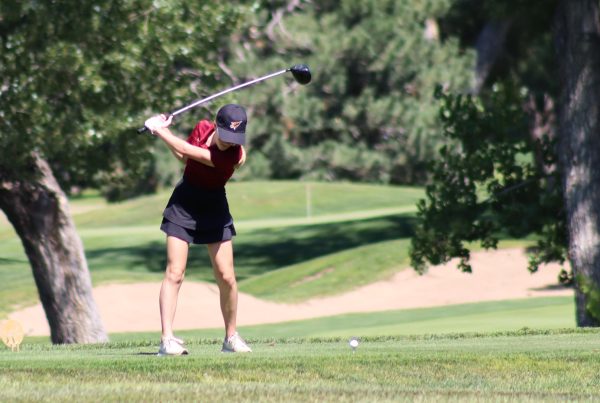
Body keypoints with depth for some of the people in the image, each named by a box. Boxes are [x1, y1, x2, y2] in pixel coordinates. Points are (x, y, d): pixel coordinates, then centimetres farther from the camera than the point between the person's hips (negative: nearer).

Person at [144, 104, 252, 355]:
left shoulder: (235, 156, -24)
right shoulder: (203, 128, -9)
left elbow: (187, 151, -24)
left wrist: (160, 130, -13)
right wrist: (163, 132, -3)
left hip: (214, 210, -2)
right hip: (183, 205, 2)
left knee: (226, 277, -3)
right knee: (175, 273, -10)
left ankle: (231, 337, 17)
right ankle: (167, 338, -14)